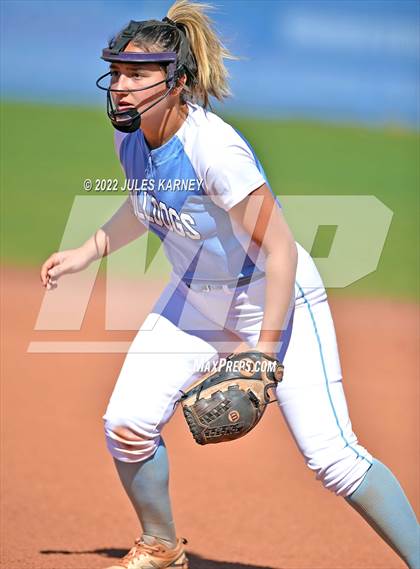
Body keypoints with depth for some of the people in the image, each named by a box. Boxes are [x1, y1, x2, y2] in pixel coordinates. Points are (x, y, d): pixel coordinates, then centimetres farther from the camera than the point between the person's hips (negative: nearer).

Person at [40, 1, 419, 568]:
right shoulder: (130, 135, -8)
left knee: (332, 455, -16)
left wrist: (265, 348, -33)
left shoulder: (214, 148, -32)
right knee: (127, 426, -3)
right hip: (196, 301, 7)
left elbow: (280, 250, -30)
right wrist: (86, 253, 9)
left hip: (276, 302, -7)